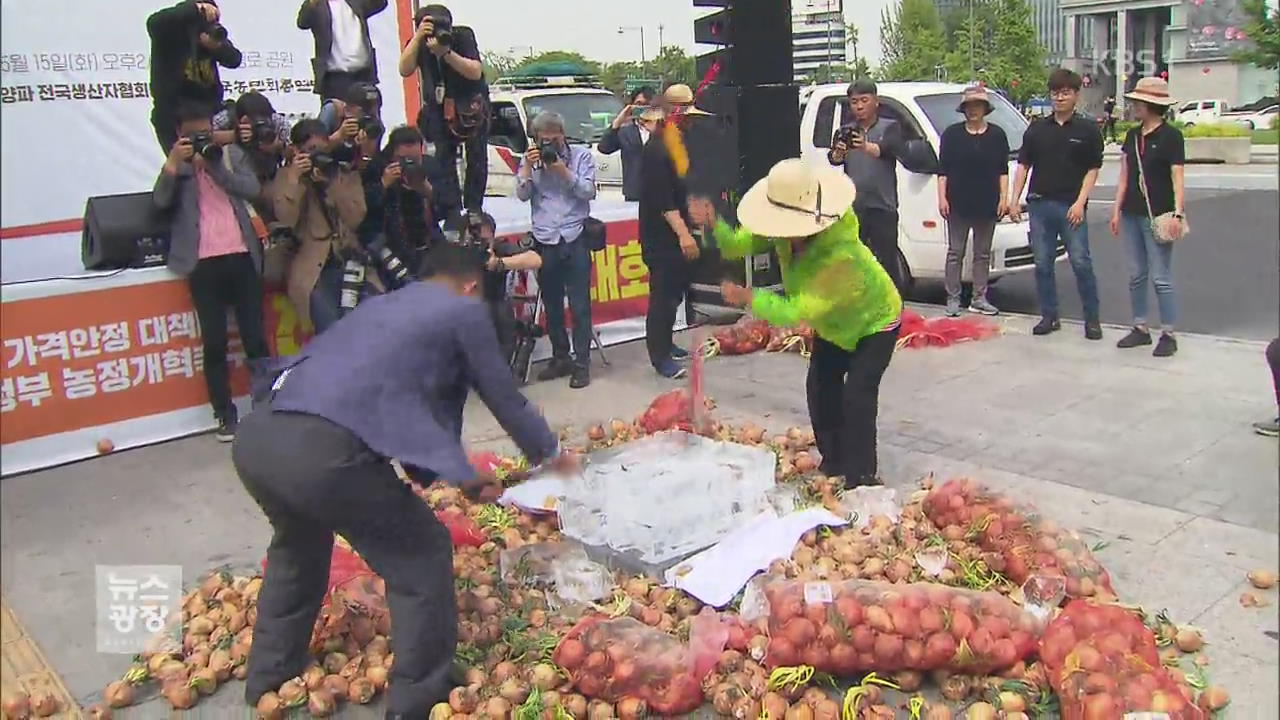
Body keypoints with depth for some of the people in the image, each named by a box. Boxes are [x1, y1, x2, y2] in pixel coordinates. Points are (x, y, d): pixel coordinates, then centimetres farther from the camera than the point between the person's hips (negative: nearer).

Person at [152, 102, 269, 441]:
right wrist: (174, 162, -13)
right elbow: (160, 201, -6)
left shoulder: (233, 155, 14)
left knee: (255, 336, 4)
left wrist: (214, 165, -7)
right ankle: (225, 415, 8)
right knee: (214, 342, 1)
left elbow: (252, 190, -3)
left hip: (241, 256, 1)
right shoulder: (175, 166, 11)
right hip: (203, 263, -1)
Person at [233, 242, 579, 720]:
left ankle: (269, 678, 50)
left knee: (298, 544, 36)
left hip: (256, 438, 9)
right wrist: (549, 453, 40)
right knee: (421, 559, 13)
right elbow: (504, 398, 20)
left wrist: (464, 479, 49)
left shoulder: (382, 306, 32)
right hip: (324, 451, -8)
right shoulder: (464, 311, 11)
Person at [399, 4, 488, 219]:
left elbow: (475, 72, -27)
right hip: (439, 106, 2)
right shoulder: (418, 43, -8)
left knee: (476, 157, -3)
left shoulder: (463, 36, -16)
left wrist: (446, 52, -37)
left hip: (472, 104, -2)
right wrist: (418, 37, -33)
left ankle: (473, 209, 5)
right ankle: (452, 212, -5)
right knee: (444, 158, -6)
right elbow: (405, 70, -25)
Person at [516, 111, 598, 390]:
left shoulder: (581, 156, 3)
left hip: (575, 239, -3)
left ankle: (581, 363, 4)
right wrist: (528, 167, -10)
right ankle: (560, 358, 22)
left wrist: (564, 172, -14)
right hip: (545, 241, 3)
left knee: (579, 305, -2)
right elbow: (522, 195, 1)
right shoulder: (530, 160, 10)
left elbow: (589, 192, -5)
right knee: (551, 305, 10)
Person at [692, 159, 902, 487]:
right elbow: (740, 243, -19)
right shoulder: (787, 231, -24)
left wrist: (748, 297, -42)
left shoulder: (841, 257, -46)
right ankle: (833, 461, 22)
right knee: (820, 386, 6)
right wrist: (713, 224, -39)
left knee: (857, 394, -16)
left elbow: (799, 311, -44)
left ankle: (860, 477, -3)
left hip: (875, 322, -8)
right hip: (834, 321, 8)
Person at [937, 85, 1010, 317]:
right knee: (955, 253, 1)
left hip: (987, 204, 2)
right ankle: (953, 299, 6)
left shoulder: (997, 135, 8)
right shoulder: (952, 134, 4)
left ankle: (979, 299, 14)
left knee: (983, 254, 7)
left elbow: (1003, 170, 9)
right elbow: (942, 169, 3)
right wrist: (942, 197, -6)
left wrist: (1003, 198, 0)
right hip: (958, 204, -2)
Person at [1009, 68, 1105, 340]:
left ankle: (1092, 319, 6)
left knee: (1081, 263, -4)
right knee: (1043, 264, 6)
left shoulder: (1087, 130, 3)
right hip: (1040, 204, 3)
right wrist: (1014, 199, 3)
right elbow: (1023, 165, 12)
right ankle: (1049, 317, 16)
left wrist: (1080, 202, -10)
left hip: (1071, 206, -3)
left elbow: (1093, 169, 1)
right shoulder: (1037, 129, 11)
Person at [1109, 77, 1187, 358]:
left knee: (1161, 278, -5)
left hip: (1157, 216, -7)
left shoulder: (1171, 136, -6)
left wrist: (1178, 213, -18)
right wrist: (1117, 210, 12)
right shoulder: (1132, 136, 13)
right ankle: (1140, 328, 21)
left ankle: (1168, 334, 2)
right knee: (1136, 276, 11)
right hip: (1132, 215, 7)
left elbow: (1177, 177, -10)